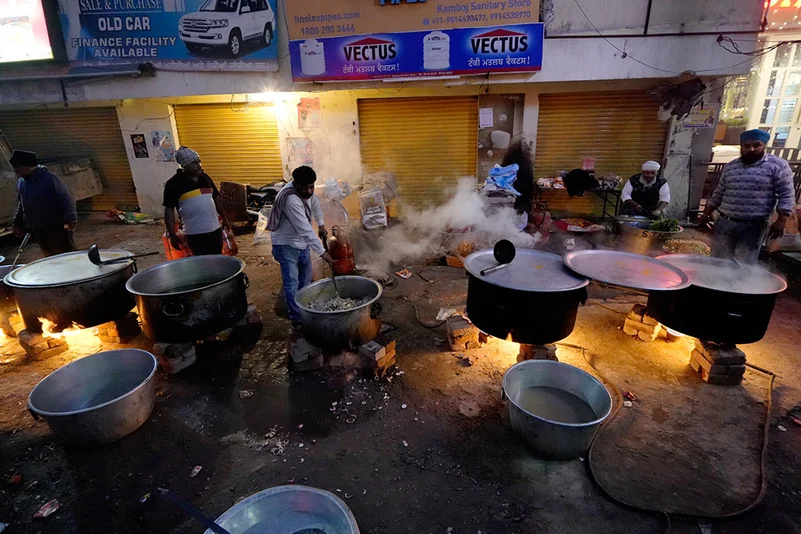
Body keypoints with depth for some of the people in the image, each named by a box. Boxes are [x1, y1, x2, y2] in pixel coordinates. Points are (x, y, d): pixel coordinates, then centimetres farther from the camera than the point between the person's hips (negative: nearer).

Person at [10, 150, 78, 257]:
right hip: (37, 230, 7)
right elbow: (21, 205, 24)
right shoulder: (20, 183, 11)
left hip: (56, 228, -7)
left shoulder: (48, 178, -12)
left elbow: (67, 198, -16)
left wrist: (70, 219, -28)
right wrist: (17, 223, 18)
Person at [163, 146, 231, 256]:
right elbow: (169, 210, -7)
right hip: (195, 234, -5)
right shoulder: (174, 184, -7)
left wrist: (225, 219, 20)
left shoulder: (205, 177, 9)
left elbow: (216, 199, 19)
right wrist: (172, 235, -11)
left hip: (215, 229, 5)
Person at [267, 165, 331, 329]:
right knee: (292, 283, -7)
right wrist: (322, 251, -34)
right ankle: (297, 319, 2)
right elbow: (305, 229, -35)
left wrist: (321, 225, 11)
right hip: (286, 244, -9)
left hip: (302, 241, 9)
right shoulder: (291, 199, -33)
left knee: (306, 278, 18)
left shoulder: (306, 191, -7)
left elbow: (315, 204, 18)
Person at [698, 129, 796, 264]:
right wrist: (706, 214, 12)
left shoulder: (777, 165, -2)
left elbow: (786, 195, -6)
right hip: (724, 223, 4)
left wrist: (781, 221, -14)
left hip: (754, 226, -4)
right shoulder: (730, 166, 11)